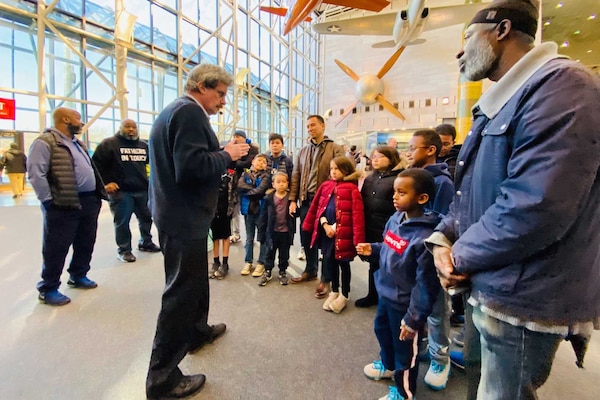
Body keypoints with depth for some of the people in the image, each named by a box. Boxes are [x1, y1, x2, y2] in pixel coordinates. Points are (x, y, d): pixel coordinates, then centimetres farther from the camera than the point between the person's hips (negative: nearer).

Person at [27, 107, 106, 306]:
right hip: (64, 205, -8)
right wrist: (48, 200, -16)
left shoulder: (78, 144, 19)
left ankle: (78, 276, 34)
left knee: (85, 244, 17)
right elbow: (36, 174, -16)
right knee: (56, 247, 2)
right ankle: (48, 289, 15)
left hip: (89, 201, 9)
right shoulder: (45, 142, -10)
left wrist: (98, 193, 14)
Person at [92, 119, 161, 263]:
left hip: (142, 190, 5)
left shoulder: (144, 145, 13)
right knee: (122, 222, 1)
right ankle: (124, 250, 14)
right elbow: (97, 164, -4)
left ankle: (145, 243, 30)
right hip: (120, 191, -5)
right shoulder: (108, 144, -3)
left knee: (146, 218, 13)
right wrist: (105, 182, -10)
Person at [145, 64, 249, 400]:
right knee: (182, 291, 0)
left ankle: (197, 330, 46)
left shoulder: (176, 110, 16)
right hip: (184, 217, -11)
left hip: (179, 213, 11)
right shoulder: (189, 112, -17)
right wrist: (226, 155, -14)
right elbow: (192, 167, -29)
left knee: (195, 278, 25)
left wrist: (222, 154, 10)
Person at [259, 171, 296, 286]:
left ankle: (282, 272, 29)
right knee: (270, 252, 12)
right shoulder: (269, 198, -4)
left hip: (286, 231, 0)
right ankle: (267, 272, 26)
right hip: (273, 230, 0)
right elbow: (266, 214, 1)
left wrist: (293, 229, -2)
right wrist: (266, 229, 2)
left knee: (284, 254, 13)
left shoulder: (290, 197, -6)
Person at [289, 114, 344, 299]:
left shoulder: (336, 149, -1)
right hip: (305, 201, 6)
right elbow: (295, 177, 11)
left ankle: (325, 279, 17)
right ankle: (310, 270, 34)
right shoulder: (302, 151, 15)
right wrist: (293, 200, 3)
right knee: (306, 238, 14)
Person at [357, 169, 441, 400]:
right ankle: (388, 365, 59)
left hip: (404, 304, -8)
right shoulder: (395, 220, -4)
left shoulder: (424, 237, -30)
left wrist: (414, 319, -20)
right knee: (381, 330, 30)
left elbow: (426, 284, -25)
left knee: (405, 348, 15)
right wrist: (372, 250, -4)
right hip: (385, 294, 9)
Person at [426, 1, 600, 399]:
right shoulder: (497, 106, 14)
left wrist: (461, 256, -15)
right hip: (485, 289, 9)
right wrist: (443, 238, -4)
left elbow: (535, 207, -29)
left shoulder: (560, 85, -18)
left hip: (521, 300, -9)